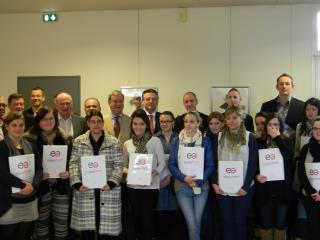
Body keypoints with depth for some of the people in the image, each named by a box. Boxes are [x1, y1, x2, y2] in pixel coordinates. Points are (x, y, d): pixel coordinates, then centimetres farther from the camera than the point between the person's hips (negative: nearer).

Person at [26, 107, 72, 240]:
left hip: (61, 186, 2)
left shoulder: (65, 139, 7)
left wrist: (68, 172, -6)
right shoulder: (30, 139, -4)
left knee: (62, 222, 6)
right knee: (42, 221, 7)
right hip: (41, 186, -2)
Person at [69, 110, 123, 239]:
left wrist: (111, 183, -12)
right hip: (85, 191, 1)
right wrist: (77, 184, -9)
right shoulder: (78, 141, 6)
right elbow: (73, 164, 3)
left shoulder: (113, 142, 3)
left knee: (106, 228, 1)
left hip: (107, 191, 0)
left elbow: (118, 165, 1)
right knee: (86, 228, 4)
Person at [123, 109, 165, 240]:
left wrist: (154, 173, -19)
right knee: (137, 219, 14)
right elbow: (124, 165, 10)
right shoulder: (127, 144, 6)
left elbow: (162, 163, -3)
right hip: (133, 187, 3)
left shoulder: (155, 141, -3)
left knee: (148, 221, -1)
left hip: (150, 186, -3)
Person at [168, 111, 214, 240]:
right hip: (182, 186, 0)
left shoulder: (205, 141, 1)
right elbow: (171, 164, 0)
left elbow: (210, 165, -1)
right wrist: (184, 178, -14)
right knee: (192, 224, -6)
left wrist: (198, 181, -13)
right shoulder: (176, 141, 3)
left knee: (197, 223, 7)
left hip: (201, 186, 0)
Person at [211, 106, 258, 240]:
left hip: (242, 188, -2)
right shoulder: (219, 137, 4)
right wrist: (214, 183, -5)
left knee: (240, 220, 9)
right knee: (226, 221, 11)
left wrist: (246, 186, -11)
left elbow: (253, 164, -5)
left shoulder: (249, 137, -2)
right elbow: (214, 162, 5)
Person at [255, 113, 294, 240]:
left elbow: (289, 156, -16)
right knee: (265, 222, 7)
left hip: (282, 187, 0)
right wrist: (256, 175, -15)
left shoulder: (287, 141, 5)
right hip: (265, 187, 0)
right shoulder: (259, 142, 3)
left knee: (281, 221, 9)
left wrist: (277, 137, -12)